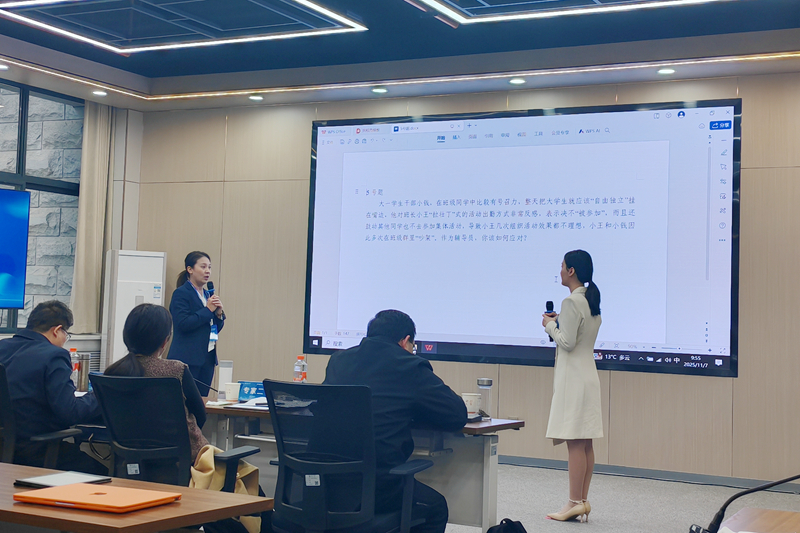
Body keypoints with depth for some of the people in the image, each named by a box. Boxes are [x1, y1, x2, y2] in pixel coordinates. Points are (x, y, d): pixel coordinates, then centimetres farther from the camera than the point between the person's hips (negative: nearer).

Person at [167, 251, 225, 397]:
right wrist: (208, 310, -12)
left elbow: (216, 329, 19)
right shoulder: (181, 294, -6)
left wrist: (219, 314, -1)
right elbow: (183, 324, -17)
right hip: (187, 359, -7)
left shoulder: (208, 295, 16)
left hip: (207, 358, 7)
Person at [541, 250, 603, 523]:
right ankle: (583, 501, 13)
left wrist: (550, 325, -2)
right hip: (588, 374, 10)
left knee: (575, 442, -7)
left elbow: (567, 342, -17)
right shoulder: (592, 300, 14)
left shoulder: (572, 302, -14)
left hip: (573, 377, -10)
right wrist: (559, 323, 16)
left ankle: (575, 502, -4)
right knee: (585, 443, 9)